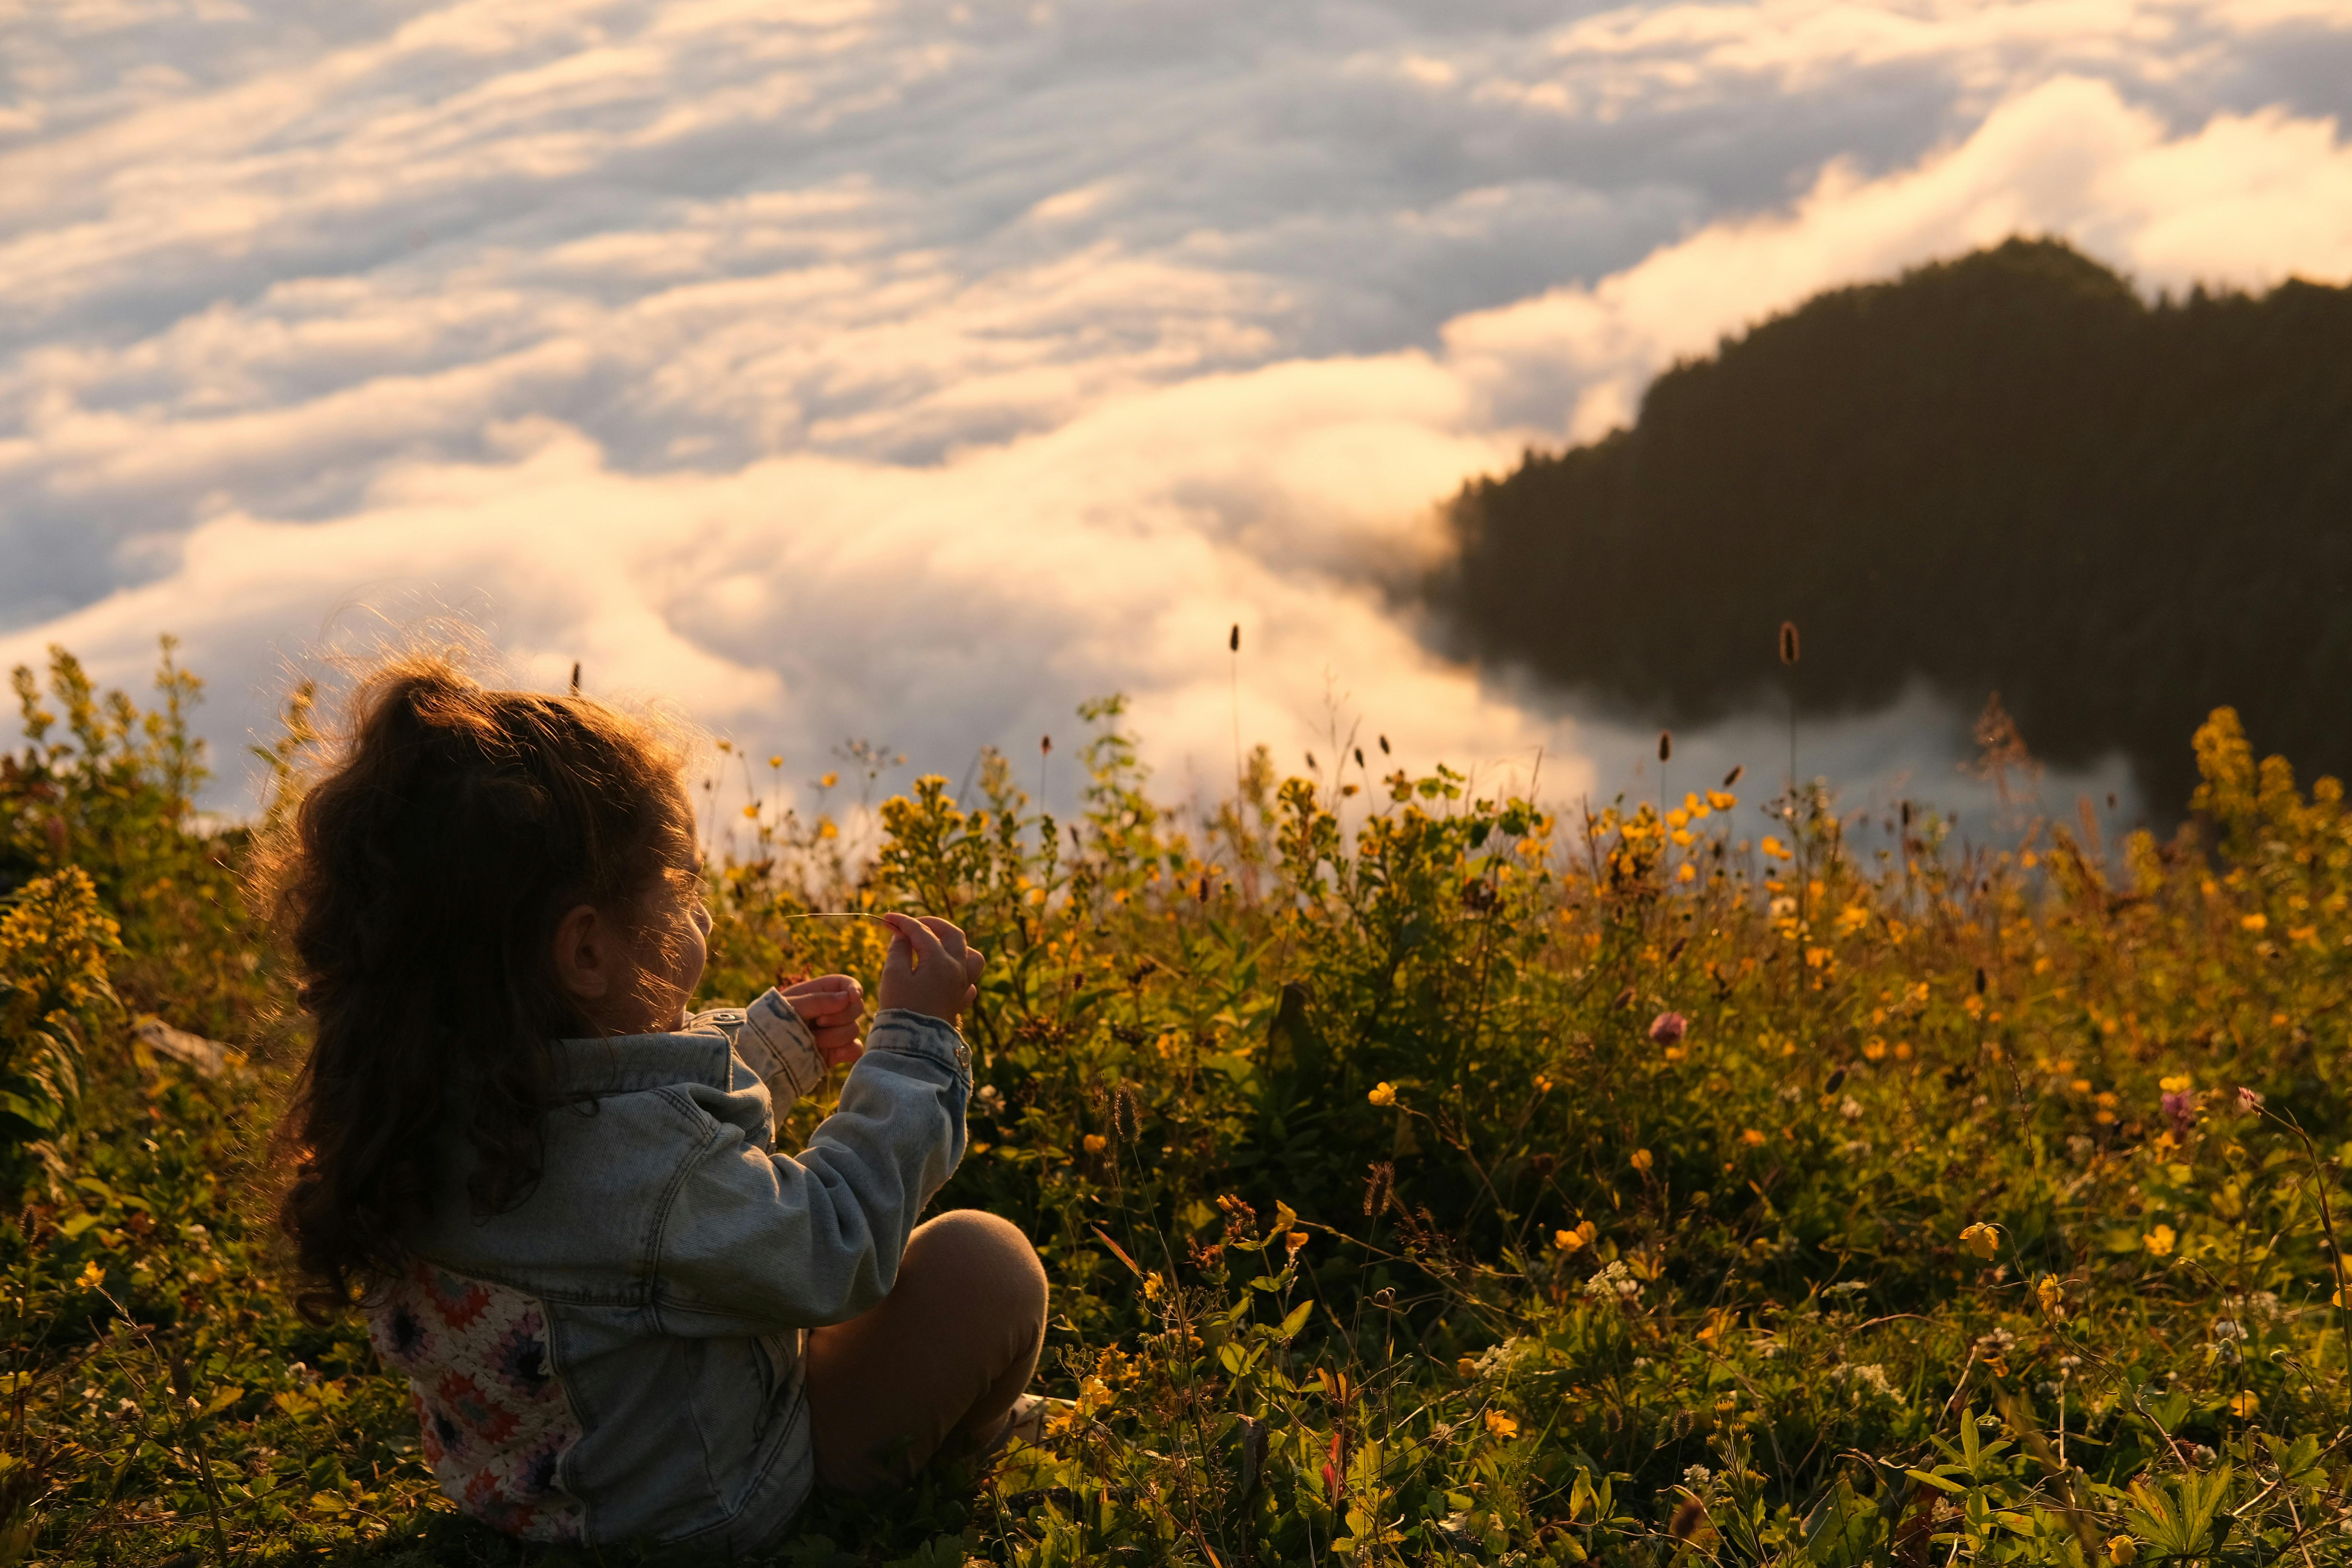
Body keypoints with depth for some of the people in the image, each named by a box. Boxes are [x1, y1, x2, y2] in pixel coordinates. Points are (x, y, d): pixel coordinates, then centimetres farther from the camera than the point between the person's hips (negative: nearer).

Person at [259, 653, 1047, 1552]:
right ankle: (966, 1438, 25)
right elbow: (834, 1255, -25)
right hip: (704, 1510, -9)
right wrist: (916, 1040, -18)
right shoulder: (640, 1162, -39)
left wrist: (772, 1043, 13)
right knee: (983, 1261, -6)